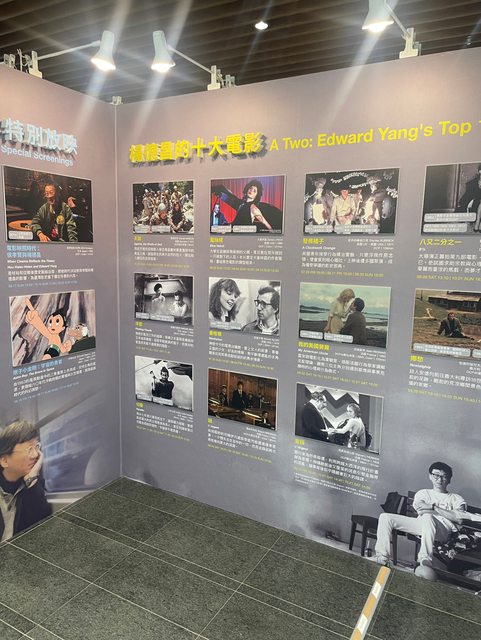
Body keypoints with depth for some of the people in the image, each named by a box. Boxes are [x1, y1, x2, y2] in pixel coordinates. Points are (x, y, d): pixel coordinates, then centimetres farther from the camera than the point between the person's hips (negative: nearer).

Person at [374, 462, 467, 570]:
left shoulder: (456, 499, 21)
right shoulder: (423, 493, 28)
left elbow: (459, 517, -2)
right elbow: (420, 511, 7)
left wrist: (433, 507, -11)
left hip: (443, 528, -4)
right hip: (421, 524, 4)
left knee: (427, 517, -41)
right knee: (385, 517, -15)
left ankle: (425, 559, -47)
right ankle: (382, 556, -16)